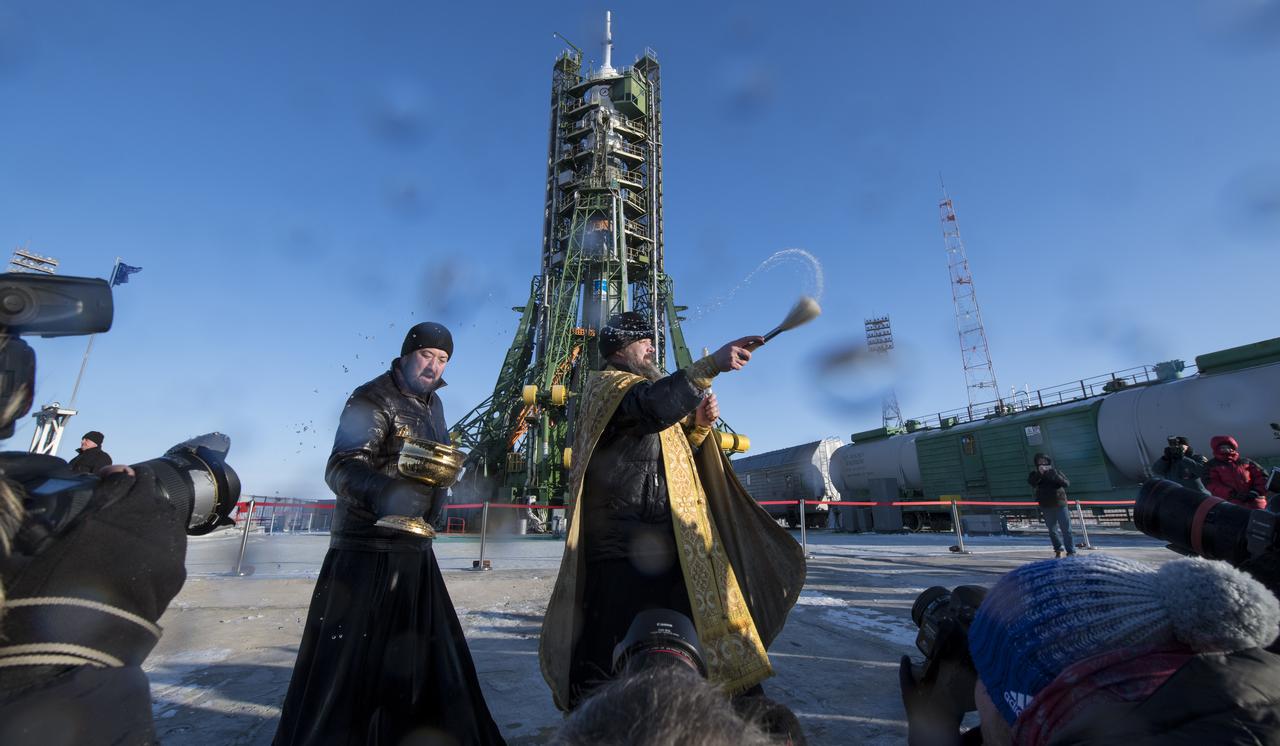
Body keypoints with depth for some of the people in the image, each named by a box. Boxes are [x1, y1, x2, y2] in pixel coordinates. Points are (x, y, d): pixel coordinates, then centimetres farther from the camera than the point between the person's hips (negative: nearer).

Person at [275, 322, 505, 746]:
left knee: (421, 660, 15)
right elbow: (342, 467, -24)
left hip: (414, 550, 8)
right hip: (368, 551, -8)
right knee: (346, 662, -1)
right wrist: (385, 494, -40)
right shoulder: (373, 400, -12)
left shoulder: (431, 403, 13)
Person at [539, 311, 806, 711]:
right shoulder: (606, 384, -4)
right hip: (621, 543, -8)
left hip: (670, 540, 9)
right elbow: (653, 406, -28)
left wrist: (698, 425, 4)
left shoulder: (651, 385, 23)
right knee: (608, 654, -2)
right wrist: (710, 366, -34)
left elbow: (675, 454, 22)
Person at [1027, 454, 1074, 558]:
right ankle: (1058, 550, 21)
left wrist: (1054, 475, -24)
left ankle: (1071, 552, 3)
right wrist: (1039, 473, -31)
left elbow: (1067, 483, -11)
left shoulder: (1056, 472, 3)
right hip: (1046, 507, 1)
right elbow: (1031, 482, -18)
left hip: (1060, 504, -1)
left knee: (1066, 529, -2)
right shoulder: (1035, 475, 3)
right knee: (1053, 530, 9)